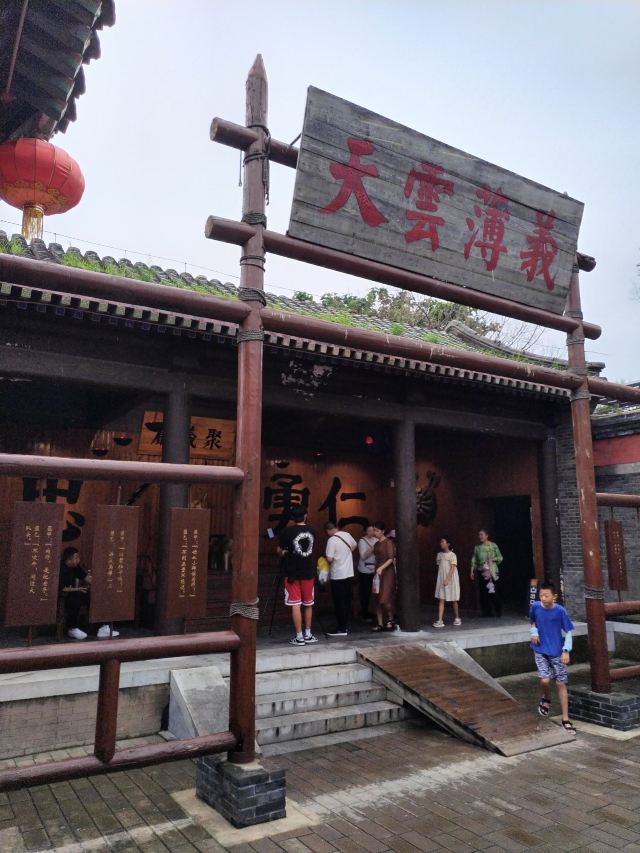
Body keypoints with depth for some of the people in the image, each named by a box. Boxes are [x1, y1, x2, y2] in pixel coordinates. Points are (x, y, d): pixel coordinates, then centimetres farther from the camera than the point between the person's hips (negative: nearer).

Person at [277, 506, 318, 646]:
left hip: (292, 573, -3)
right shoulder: (312, 531, 2)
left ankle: (299, 637, 0)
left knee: (295, 604, 0)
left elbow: (279, 551, 2)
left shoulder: (287, 531, -8)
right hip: (308, 572, 3)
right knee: (308, 604, 15)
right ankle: (308, 635, 21)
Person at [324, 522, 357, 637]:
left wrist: (326, 554, 2)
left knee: (339, 602, -1)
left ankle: (341, 629, 2)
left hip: (337, 576, -7)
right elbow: (354, 546, 21)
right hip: (349, 573, 7)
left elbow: (329, 559, -20)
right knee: (347, 600, 12)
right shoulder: (347, 534, 3)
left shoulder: (332, 540, -18)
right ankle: (346, 626, 20)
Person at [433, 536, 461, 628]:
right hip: (441, 579, 4)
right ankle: (440, 621, -10)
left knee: (453, 600, 9)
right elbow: (439, 567, 11)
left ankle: (457, 618, 27)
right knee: (441, 600, -5)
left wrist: (447, 579, -22)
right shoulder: (439, 554, 7)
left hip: (451, 579, -4)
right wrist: (442, 579, 7)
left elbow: (452, 568, -14)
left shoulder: (452, 555, -8)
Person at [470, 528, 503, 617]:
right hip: (482, 571, 3)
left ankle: (498, 612, 8)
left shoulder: (493, 546, 1)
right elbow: (474, 560, 6)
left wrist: (493, 559, -14)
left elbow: (500, 558, 4)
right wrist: (472, 571, -1)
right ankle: (486, 612, 10)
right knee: (483, 592, 1)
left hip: (492, 571, -3)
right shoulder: (477, 547, 9)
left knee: (494, 591, -6)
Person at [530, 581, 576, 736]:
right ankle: (546, 699, 21)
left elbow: (568, 632, -6)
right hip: (540, 651, 1)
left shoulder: (560, 611, -14)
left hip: (557, 652, -1)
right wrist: (534, 632, -6)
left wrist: (566, 651, -15)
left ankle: (565, 719, 14)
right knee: (545, 680, -13)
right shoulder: (535, 606, -8)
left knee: (561, 684, 3)